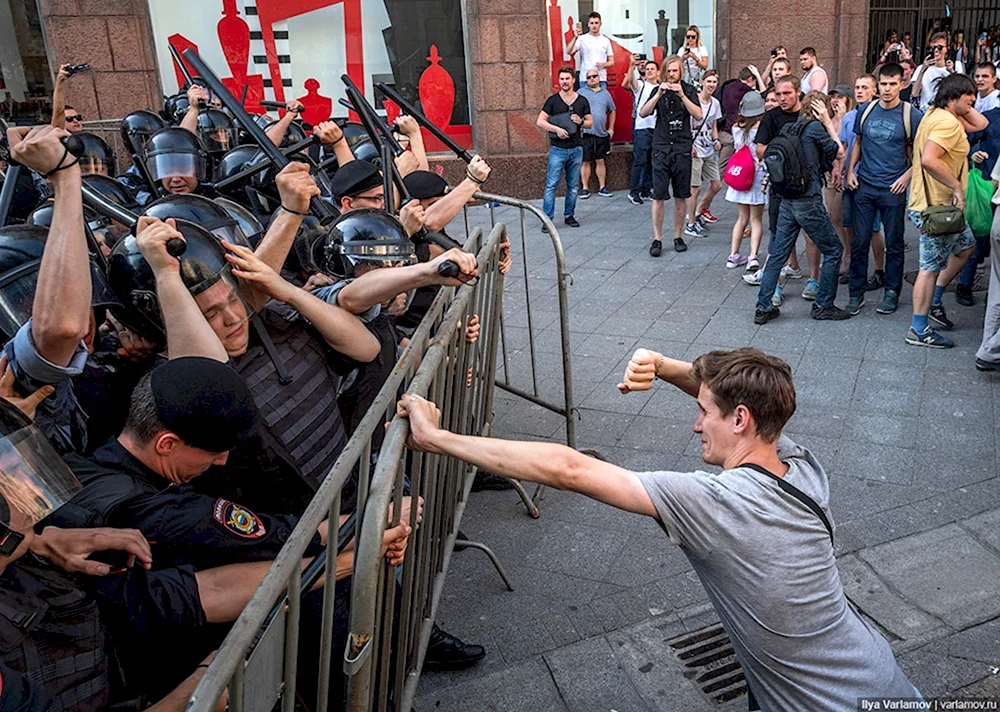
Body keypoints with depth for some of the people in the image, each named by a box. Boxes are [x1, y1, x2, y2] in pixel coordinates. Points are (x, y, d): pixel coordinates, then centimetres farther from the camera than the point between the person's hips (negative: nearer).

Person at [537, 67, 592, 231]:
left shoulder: (582, 101, 8)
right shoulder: (552, 100, 1)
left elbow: (590, 122, 14)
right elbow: (540, 122, -3)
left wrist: (581, 122, -8)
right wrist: (557, 129, -16)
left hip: (576, 149, 3)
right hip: (557, 149, -3)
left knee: (573, 186, 8)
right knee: (551, 185, -6)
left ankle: (569, 215, 19)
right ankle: (547, 219, -3)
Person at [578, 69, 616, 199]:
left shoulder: (606, 93, 13)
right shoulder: (581, 93, 3)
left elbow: (612, 111, 21)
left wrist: (611, 128, 14)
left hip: (601, 134, 3)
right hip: (585, 133, -3)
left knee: (600, 161, 8)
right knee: (585, 162, 1)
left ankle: (602, 187, 14)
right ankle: (585, 188, 8)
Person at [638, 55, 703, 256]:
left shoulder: (688, 90, 5)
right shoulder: (658, 90, 7)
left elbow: (698, 115, -8)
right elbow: (642, 113, -7)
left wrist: (682, 95, -17)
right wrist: (659, 94, -18)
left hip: (682, 150, 0)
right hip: (661, 149, 0)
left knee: (681, 197, 6)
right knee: (658, 196, -4)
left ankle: (678, 236, 17)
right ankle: (657, 239, 3)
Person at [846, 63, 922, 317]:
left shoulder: (911, 115, -4)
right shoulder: (865, 110, 6)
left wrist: (907, 176, -11)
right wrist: (850, 171, 5)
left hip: (893, 190, -2)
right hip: (864, 186, 3)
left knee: (894, 244, 6)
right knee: (859, 242, 4)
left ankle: (892, 293, 18)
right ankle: (857, 292, 14)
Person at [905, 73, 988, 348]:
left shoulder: (936, 115, 12)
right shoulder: (947, 122, -19)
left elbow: (980, 124, 21)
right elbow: (929, 160, -34)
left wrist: (964, 106, 10)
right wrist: (956, 187, -25)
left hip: (941, 204, 11)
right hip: (936, 206, -11)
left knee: (966, 247, 25)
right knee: (931, 267, -4)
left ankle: (934, 302, 29)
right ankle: (919, 330, 5)